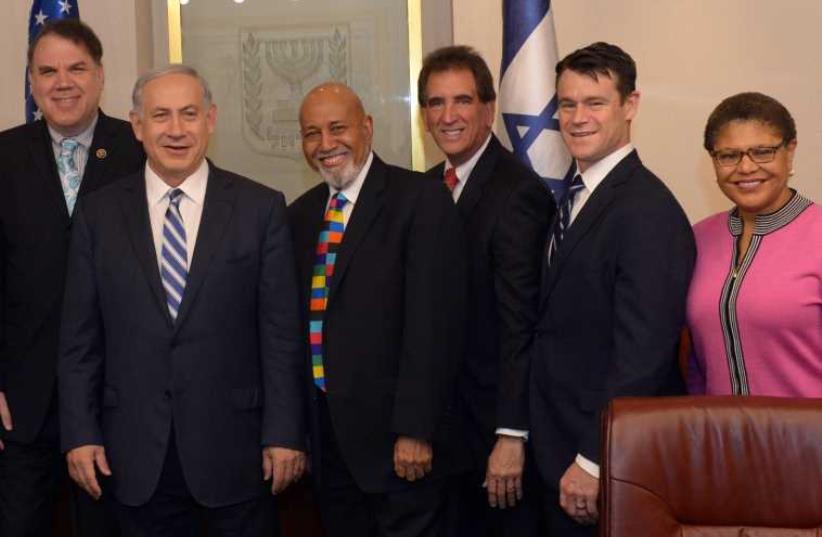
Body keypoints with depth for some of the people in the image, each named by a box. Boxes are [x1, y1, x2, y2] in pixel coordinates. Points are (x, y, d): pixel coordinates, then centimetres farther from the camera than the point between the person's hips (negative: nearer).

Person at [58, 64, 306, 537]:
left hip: (234, 445, -1)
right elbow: (80, 335, 5)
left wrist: (285, 433, -5)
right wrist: (80, 434, 1)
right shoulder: (98, 214, 3)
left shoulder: (261, 208, -2)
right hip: (136, 453, 2)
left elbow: (282, 331, -3)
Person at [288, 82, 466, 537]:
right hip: (324, 434, 6)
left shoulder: (422, 200, -9)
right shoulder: (301, 214, 12)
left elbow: (432, 323, -15)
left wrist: (415, 431, -18)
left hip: (395, 433, -6)